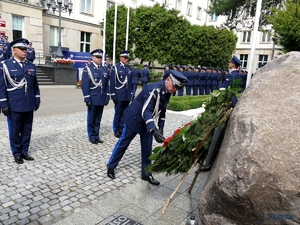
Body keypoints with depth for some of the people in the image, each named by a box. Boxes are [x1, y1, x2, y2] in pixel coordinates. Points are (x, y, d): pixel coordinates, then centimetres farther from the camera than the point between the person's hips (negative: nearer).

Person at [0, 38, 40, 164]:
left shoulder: (31, 66, 9)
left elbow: (35, 85, 13)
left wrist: (37, 99, 9)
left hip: (29, 104, 4)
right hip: (14, 105, -4)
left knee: (27, 130, 11)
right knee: (15, 130, 7)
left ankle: (24, 152, 25)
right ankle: (17, 154, 21)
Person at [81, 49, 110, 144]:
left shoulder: (104, 69, 10)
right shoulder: (87, 69, -5)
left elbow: (107, 85, 12)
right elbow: (85, 85, -9)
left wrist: (107, 97, 7)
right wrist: (87, 99, -14)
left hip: (101, 99, 4)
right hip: (93, 99, -4)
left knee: (98, 119, 12)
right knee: (91, 119, 7)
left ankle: (97, 135, 23)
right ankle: (92, 136, 18)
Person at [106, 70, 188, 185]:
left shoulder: (167, 91, -3)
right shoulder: (154, 89, -30)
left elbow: (162, 110, 10)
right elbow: (145, 111, -38)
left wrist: (160, 127, 2)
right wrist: (154, 130, -49)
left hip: (148, 122, 7)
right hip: (135, 118, -7)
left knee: (147, 148, 7)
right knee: (123, 143, 8)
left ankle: (146, 174, 22)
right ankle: (110, 166, 27)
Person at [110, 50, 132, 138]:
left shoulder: (129, 68, 10)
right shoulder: (115, 67, -4)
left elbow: (130, 82, 13)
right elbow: (112, 82, -6)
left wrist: (131, 93, 10)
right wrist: (113, 95, -9)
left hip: (127, 95, 5)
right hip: (119, 95, -4)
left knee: (124, 113, 10)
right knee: (117, 113, 4)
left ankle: (121, 129, 21)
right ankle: (116, 130, 18)